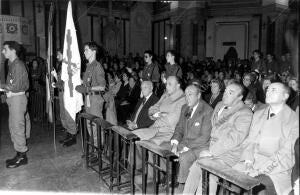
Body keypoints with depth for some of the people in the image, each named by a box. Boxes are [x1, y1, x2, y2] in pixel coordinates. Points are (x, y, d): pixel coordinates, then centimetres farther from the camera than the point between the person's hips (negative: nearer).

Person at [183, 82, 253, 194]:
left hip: (230, 154, -7)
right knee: (194, 168, -9)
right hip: (214, 150, 7)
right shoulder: (220, 106, 11)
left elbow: (234, 139, -19)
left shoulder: (244, 113, -13)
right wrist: (210, 150, 8)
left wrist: (211, 152, -17)